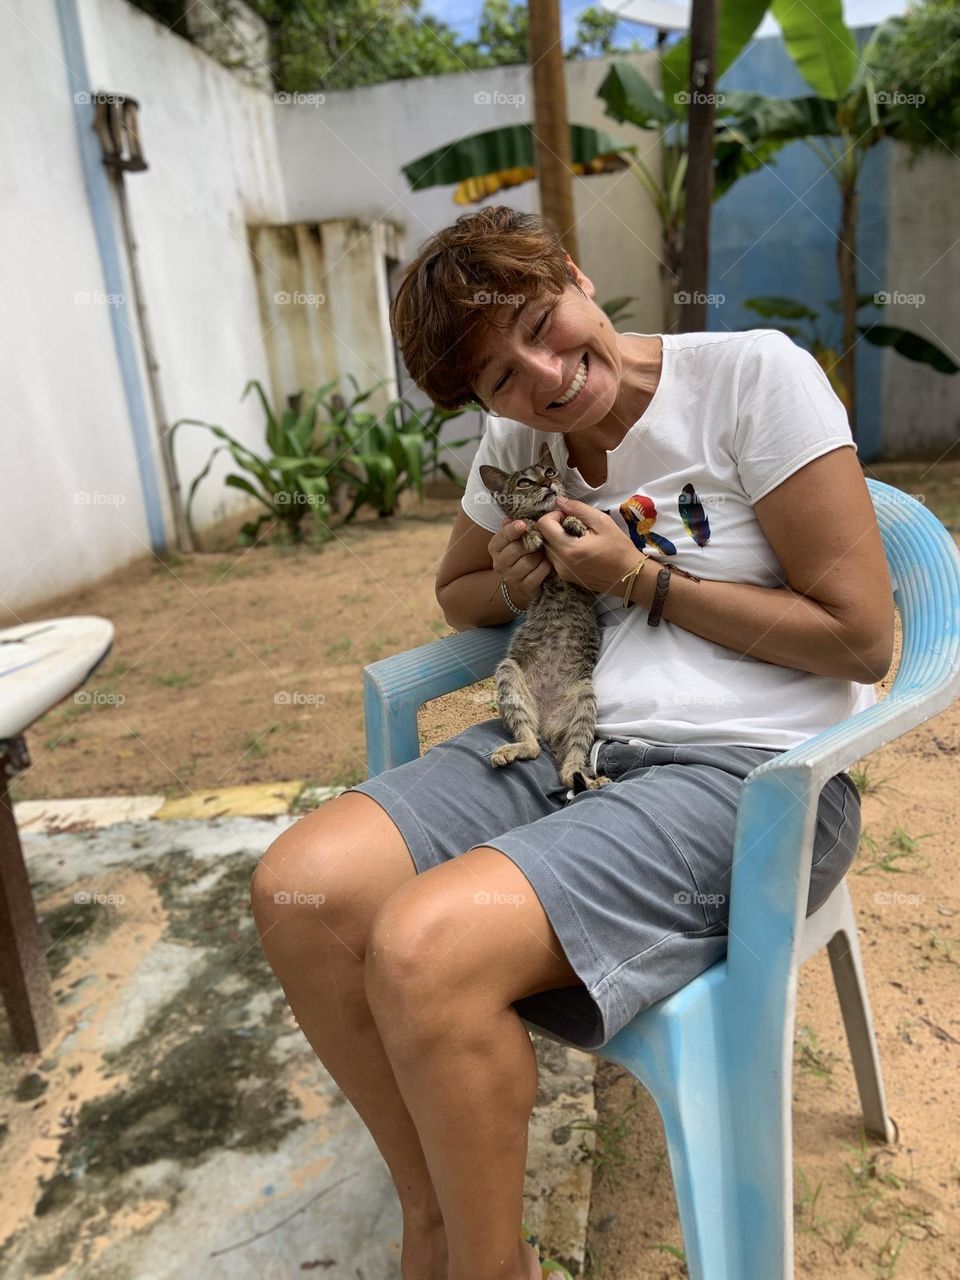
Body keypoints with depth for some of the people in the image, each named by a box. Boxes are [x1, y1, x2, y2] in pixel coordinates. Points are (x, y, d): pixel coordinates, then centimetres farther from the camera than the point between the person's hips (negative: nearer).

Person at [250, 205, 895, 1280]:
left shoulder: (755, 375, -7)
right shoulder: (518, 441, 11)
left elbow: (862, 637, -9)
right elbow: (455, 591, 26)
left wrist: (641, 578, -9)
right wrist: (516, 584, 2)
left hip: (748, 773, -5)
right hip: (566, 743, 6)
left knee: (423, 948, -27)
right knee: (297, 889, -14)